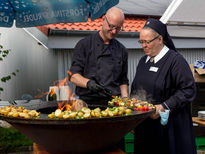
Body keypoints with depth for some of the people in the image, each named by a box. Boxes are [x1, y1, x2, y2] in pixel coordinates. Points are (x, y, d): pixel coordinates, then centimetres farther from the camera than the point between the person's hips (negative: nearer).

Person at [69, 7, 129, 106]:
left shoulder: (122, 50, 16)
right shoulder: (84, 44, 5)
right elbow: (73, 76, -1)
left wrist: (124, 98, 5)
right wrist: (88, 82, -19)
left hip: (113, 104, 3)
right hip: (88, 103, -2)